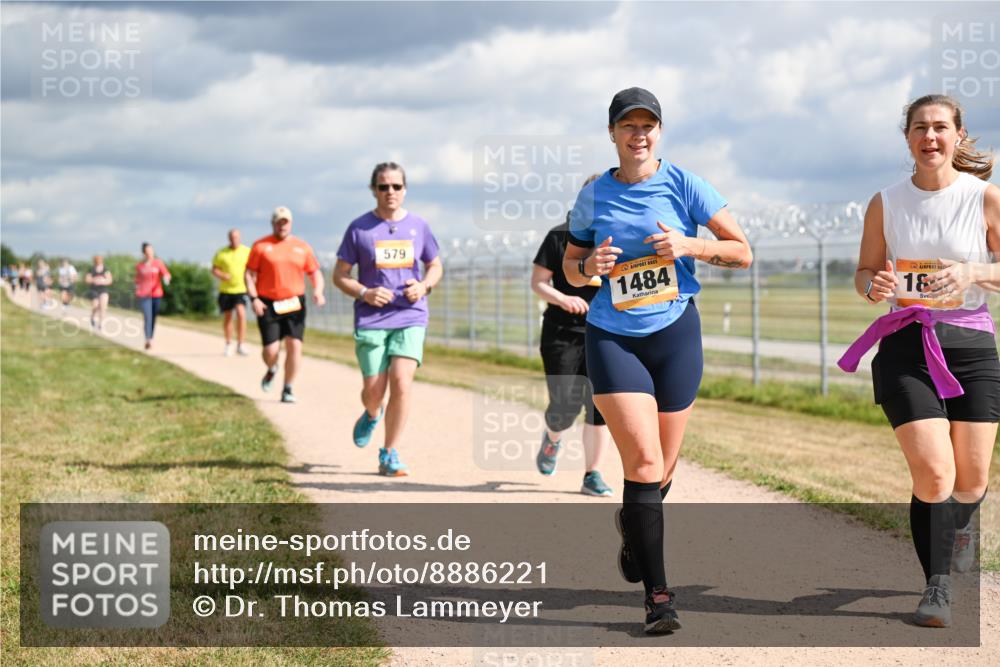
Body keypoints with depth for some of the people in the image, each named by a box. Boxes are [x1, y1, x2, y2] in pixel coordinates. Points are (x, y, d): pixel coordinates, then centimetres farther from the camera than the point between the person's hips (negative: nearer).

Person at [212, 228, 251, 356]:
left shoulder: (247, 252, 1)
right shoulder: (221, 253, 2)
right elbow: (214, 269, 6)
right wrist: (221, 276, -15)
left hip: (241, 289, -2)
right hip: (225, 290, 2)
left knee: (241, 313, -20)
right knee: (227, 317, 10)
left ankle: (240, 345, -15)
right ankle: (228, 344, 28)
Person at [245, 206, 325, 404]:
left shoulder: (302, 247, 10)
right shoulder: (261, 246, 3)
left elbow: (315, 272, 13)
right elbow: (250, 274, 2)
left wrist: (318, 291, -7)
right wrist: (254, 298, -10)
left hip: (294, 304, 2)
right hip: (268, 305, -2)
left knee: (295, 345, -10)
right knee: (271, 350, -7)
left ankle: (288, 390, 3)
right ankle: (272, 370, 30)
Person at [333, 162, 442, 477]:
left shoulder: (418, 226, 6)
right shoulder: (359, 228, 0)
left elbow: (435, 266, 18)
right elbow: (340, 276, 4)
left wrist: (424, 286, -4)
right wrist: (364, 293, -14)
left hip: (410, 317, 1)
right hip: (371, 320, -1)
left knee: (401, 383, -16)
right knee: (373, 391, -1)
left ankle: (389, 455, -2)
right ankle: (372, 415, 38)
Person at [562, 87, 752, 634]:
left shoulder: (682, 185, 0)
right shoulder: (593, 197, 5)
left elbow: (742, 253, 1)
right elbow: (570, 266, 16)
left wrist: (689, 245, -15)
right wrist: (590, 265, -7)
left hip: (676, 334, 1)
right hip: (612, 338, -1)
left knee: (660, 470, 8)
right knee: (644, 461, -14)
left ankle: (632, 524, 45)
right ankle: (657, 595, -10)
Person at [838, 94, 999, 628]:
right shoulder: (885, 203, 4)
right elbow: (865, 272, 12)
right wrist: (874, 286, -10)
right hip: (906, 347, 0)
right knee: (932, 473, -14)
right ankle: (936, 584, 4)